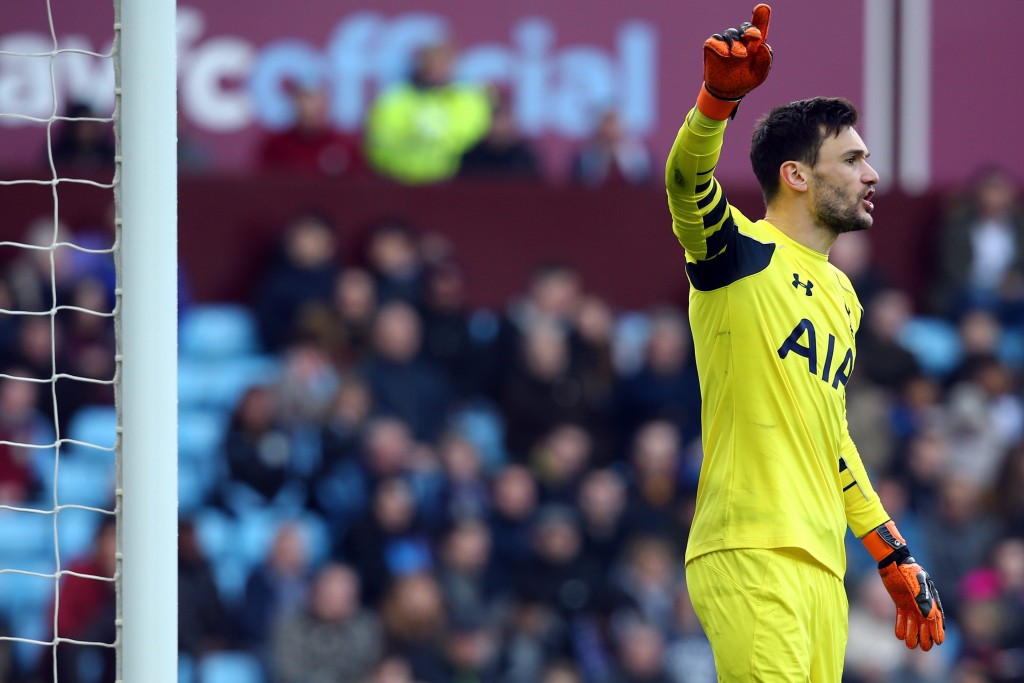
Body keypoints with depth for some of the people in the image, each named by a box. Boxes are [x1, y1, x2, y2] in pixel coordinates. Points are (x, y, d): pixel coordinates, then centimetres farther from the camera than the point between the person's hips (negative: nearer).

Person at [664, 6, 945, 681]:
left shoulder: (841, 294, 23)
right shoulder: (738, 250, 0)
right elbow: (687, 178, -22)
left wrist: (894, 557, 29)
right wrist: (719, 96, -42)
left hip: (823, 562, 8)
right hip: (749, 553, -8)